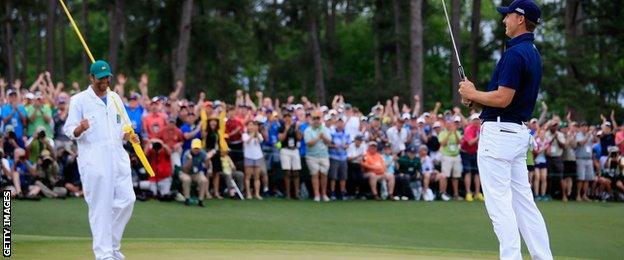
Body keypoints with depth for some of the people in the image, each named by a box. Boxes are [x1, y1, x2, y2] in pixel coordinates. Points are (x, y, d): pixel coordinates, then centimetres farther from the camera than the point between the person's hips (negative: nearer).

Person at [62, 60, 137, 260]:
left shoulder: (115, 98, 17)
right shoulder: (79, 100, -1)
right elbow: (69, 130, -4)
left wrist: (129, 136, 2)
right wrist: (80, 128, -26)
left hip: (118, 158, 6)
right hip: (94, 161, -6)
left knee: (127, 200, 0)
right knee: (100, 206, -7)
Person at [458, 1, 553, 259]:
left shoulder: (515, 53, -16)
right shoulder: (533, 53, 16)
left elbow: (502, 99, -22)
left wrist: (472, 94, -6)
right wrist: (476, 96, 12)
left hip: (499, 131, -10)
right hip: (520, 131, 10)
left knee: (498, 202, -7)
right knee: (523, 200, 10)